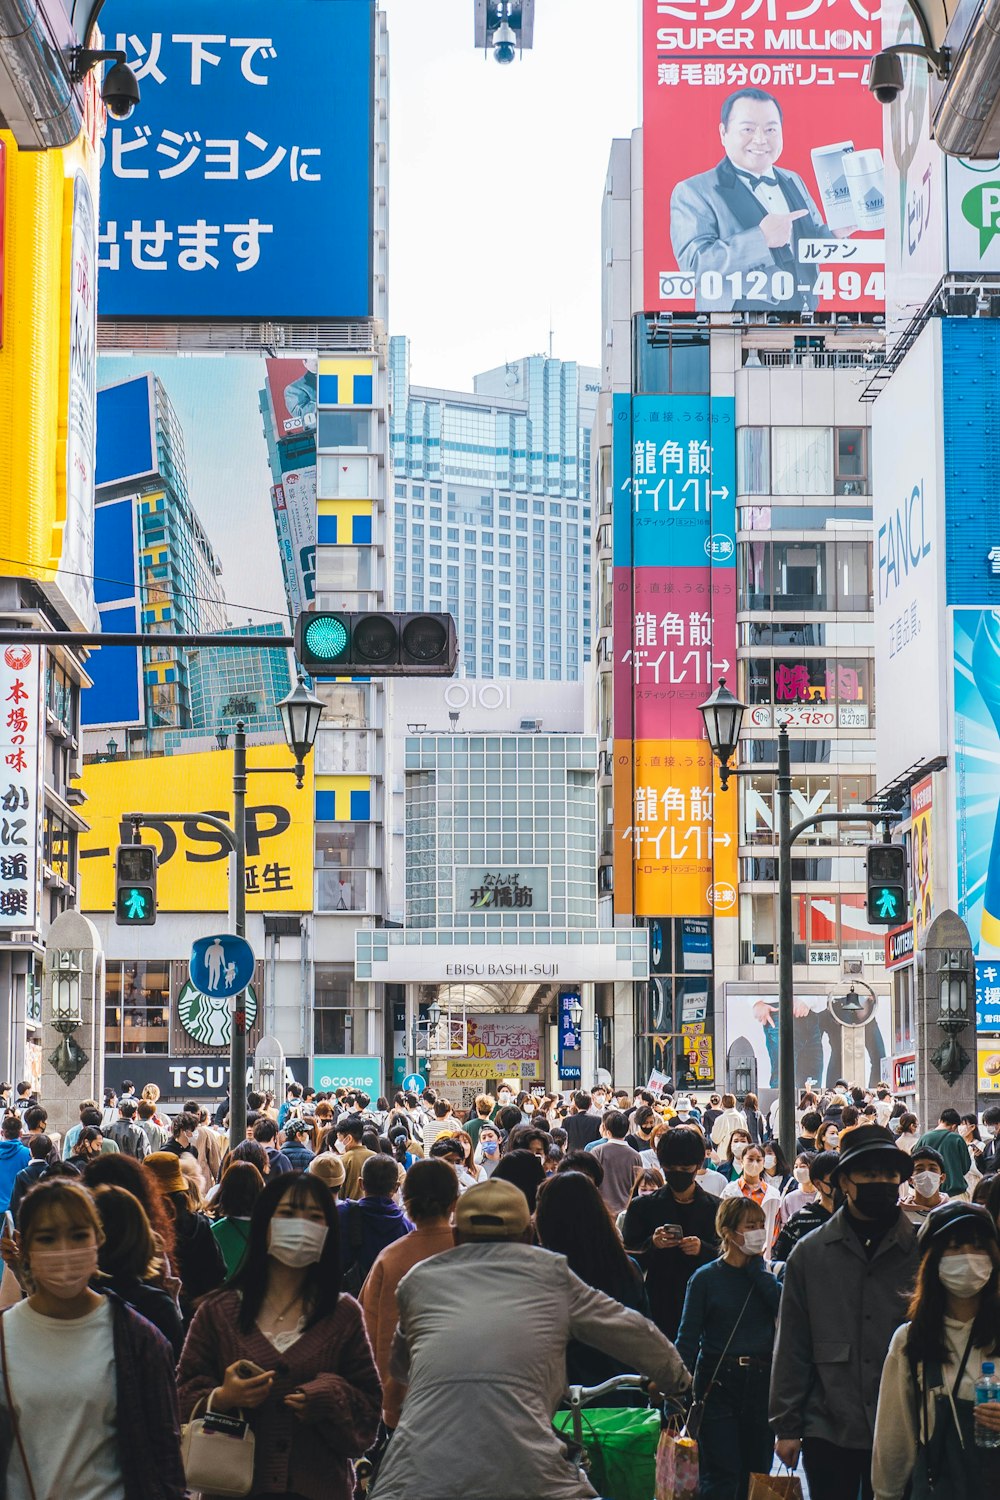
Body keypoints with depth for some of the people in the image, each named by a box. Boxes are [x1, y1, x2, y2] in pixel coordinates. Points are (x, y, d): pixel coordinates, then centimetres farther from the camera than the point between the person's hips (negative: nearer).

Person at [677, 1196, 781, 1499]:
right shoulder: (706, 1278, -1)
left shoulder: (767, 1274, 9)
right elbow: (688, 1339, -2)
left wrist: (756, 1268, -7)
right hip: (718, 1385, -3)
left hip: (761, 1383, 3)